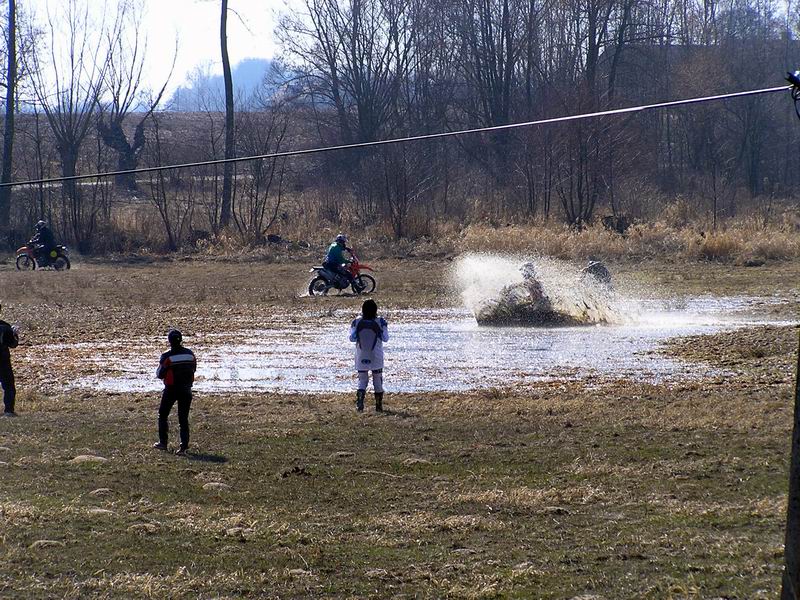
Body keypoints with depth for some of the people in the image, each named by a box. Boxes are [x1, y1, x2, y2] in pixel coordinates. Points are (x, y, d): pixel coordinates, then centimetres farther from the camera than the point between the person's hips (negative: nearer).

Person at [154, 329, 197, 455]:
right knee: (183, 418, 6)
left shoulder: (167, 357, -14)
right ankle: (184, 446, -3)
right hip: (186, 390, 3)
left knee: (163, 415, 17)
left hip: (171, 389, -3)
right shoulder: (190, 354, -2)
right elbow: (193, 369, 13)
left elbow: (159, 374, -6)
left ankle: (163, 442, 18)